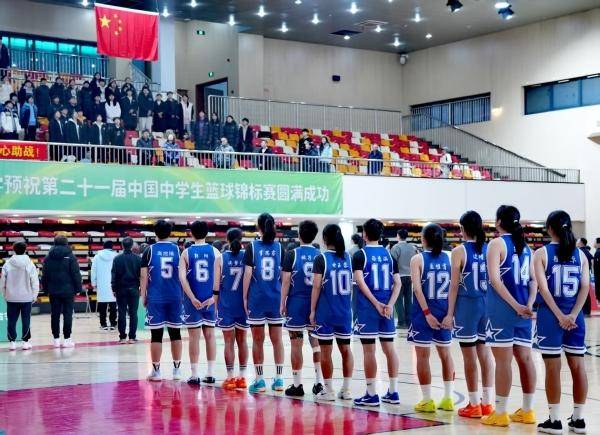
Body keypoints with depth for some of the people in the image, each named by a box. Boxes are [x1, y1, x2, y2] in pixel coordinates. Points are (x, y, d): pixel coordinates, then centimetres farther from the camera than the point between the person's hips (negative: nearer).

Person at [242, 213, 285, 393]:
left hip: (256, 298, -2)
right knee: (277, 339, 9)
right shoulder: (280, 247, 1)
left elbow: (248, 274, -7)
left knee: (257, 340, 6)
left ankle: (259, 380, 8)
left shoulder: (252, 247, -4)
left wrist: (245, 297, 0)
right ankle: (279, 379, 9)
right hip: (276, 298, 2)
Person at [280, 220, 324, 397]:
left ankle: (297, 385, 7)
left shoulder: (292, 254, -7)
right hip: (316, 303, 3)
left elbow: (286, 281, -8)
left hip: (296, 302, -3)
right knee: (316, 342, 12)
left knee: (296, 344, 3)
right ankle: (319, 381, 11)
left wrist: (282, 303, -1)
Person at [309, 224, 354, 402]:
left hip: (325, 311, -4)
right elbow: (351, 285, 10)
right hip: (345, 311, 4)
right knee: (345, 349, 11)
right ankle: (346, 389, 14)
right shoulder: (348, 257, 4)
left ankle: (328, 390, 4)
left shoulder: (321, 259, -9)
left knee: (326, 351, 2)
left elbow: (317, 286, -11)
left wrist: (312, 310, -5)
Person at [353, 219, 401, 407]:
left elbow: (360, 281, -16)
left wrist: (376, 304, -16)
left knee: (369, 350, 0)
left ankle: (371, 394, 2)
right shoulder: (389, 254, 10)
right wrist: (389, 305, -5)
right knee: (389, 348, 10)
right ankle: (393, 392, 15)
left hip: (367, 307, -4)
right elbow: (397, 282, 2)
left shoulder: (360, 255, -4)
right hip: (386, 307, 4)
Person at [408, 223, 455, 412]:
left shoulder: (418, 259, -6)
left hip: (424, 312, -4)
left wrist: (427, 312, -18)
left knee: (423, 355, 4)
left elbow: (417, 288, -16)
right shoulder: (449, 258, 3)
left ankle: (427, 400, 5)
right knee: (445, 353, 15)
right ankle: (448, 398, 17)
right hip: (445, 312, 4)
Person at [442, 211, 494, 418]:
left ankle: (474, 405, 6)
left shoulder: (460, 251, -8)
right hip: (487, 304, 5)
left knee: (470, 356, 1)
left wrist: (450, 313, -4)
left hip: (467, 304, -5)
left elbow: (454, 285, -8)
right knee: (485, 353, 10)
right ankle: (487, 403, 14)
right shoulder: (489, 249, 5)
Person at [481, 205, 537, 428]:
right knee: (524, 358, 10)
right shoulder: (525, 245, 13)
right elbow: (533, 279, 8)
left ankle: (500, 413, 1)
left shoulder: (497, 243, -6)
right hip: (522, 309, 6)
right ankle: (527, 411, 16)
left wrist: (516, 306, -17)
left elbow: (495, 279, -16)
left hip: (502, 309, -6)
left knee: (503, 361, -3)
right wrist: (528, 304, -3)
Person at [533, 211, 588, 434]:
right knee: (578, 366, 8)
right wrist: (572, 315, -7)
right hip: (574, 316, 3)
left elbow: (544, 288, -13)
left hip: (550, 315, -3)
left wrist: (560, 316, -13)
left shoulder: (541, 253, -4)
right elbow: (585, 287, -2)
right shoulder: (580, 254, 6)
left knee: (553, 367, 0)